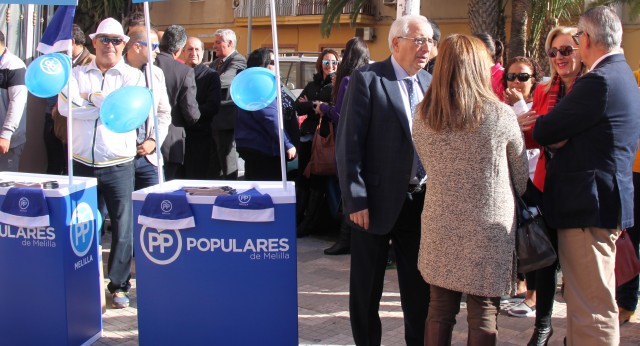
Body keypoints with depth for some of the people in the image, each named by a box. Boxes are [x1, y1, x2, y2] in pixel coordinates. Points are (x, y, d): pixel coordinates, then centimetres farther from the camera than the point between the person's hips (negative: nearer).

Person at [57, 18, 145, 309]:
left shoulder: (133, 76, 5)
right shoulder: (78, 74, 9)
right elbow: (65, 105, -9)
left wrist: (94, 98, -6)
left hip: (119, 166, -2)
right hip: (82, 163, 2)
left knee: (123, 228, -2)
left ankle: (119, 285, 11)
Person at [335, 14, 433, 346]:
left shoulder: (430, 82, 7)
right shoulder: (367, 79, -9)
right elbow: (348, 144, -12)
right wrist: (355, 200, -16)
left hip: (421, 200, 5)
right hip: (377, 200, -5)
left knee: (419, 284, 14)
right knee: (367, 287, 9)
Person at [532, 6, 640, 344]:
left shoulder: (599, 81, -19)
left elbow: (544, 132, -15)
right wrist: (560, 136, -3)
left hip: (589, 206, -11)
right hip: (605, 201, 11)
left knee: (593, 309, -5)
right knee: (584, 302, 20)